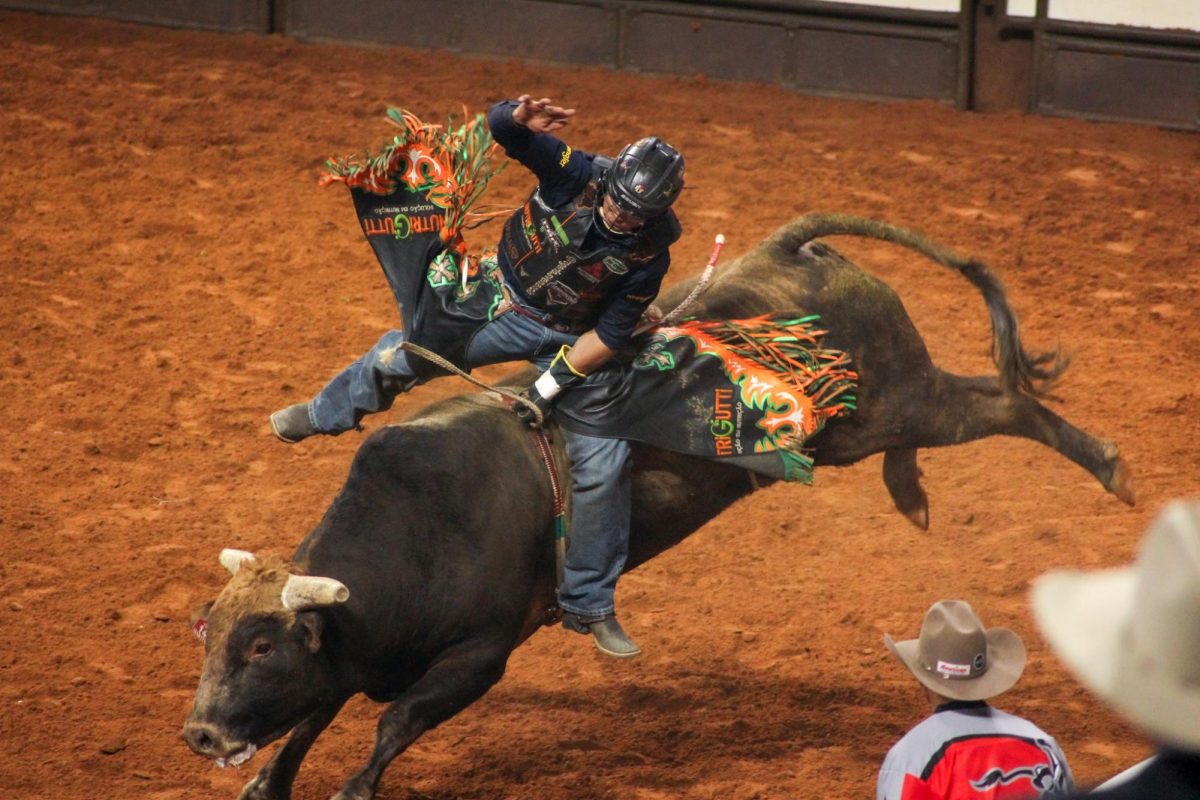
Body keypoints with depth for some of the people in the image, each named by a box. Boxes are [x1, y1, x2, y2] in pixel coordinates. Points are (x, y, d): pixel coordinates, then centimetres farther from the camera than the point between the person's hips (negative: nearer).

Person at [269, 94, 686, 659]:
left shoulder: (649, 253, -22)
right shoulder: (576, 175, -23)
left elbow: (611, 335, -15)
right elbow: (499, 127, -29)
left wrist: (554, 384, -21)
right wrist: (521, 119, -53)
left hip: (574, 341, -1)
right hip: (505, 303, 1)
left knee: (603, 462, -12)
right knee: (400, 356, -4)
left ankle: (590, 607, 4)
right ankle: (326, 414, 33)